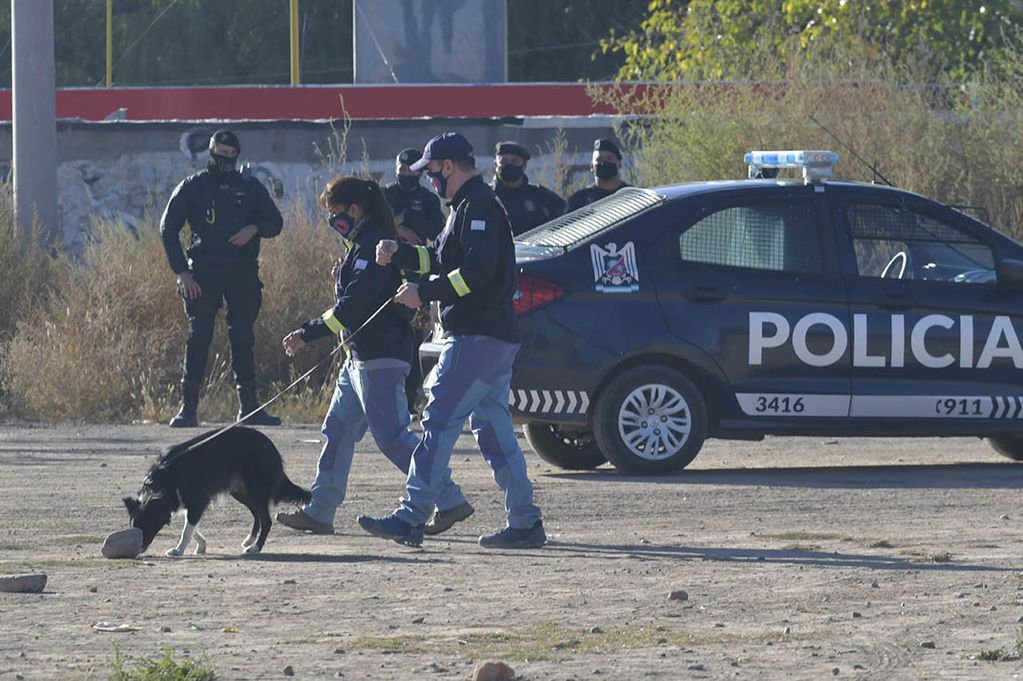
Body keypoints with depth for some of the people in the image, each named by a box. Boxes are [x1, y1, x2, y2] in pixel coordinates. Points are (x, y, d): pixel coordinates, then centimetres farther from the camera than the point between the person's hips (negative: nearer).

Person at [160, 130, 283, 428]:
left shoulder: (250, 187, 12)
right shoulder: (193, 187, 5)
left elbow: (275, 222, 15)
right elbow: (168, 228, 3)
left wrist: (255, 229, -9)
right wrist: (181, 271, -6)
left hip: (243, 273, 2)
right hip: (204, 274, -2)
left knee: (243, 338, 5)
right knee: (198, 338, -8)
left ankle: (249, 407, 10)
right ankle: (188, 407, -8)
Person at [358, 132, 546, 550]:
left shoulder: (477, 206, -13)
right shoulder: (472, 206, 21)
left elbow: (477, 269, -24)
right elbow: (444, 259, 28)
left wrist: (424, 292, -19)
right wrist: (399, 254, 14)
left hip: (477, 338, -11)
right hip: (496, 336, 11)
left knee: (440, 422, -11)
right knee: (493, 429, 11)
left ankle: (412, 518, -14)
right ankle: (524, 523, 11)